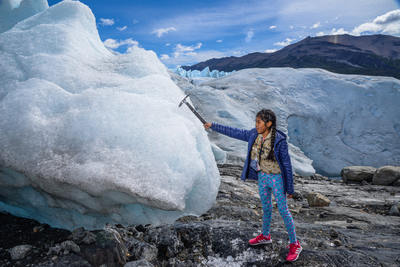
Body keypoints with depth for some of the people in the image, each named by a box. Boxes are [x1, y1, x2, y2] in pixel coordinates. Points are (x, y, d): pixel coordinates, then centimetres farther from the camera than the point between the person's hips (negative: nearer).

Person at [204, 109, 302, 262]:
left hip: (276, 178, -6)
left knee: (283, 211, 3)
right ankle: (265, 236, 42)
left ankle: (294, 245, 21)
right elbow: (234, 132, 4)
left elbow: (287, 165, -16)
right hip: (262, 177, 6)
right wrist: (213, 126, 5)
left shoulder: (279, 140, -23)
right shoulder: (254, 135, -7)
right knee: (266, 208, 22)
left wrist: (290, 188, -11)